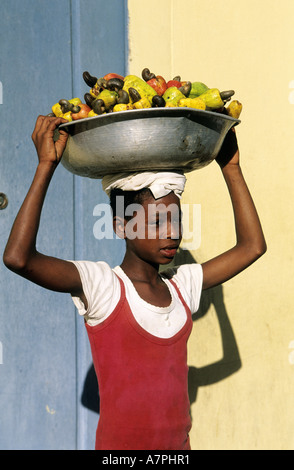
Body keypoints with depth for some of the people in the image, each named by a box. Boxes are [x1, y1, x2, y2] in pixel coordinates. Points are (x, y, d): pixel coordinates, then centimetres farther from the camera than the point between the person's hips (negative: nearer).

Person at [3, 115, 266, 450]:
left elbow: (251, 246, 9)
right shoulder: (100, 285, -11)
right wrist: (46, 165, -21)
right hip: (118, 444, -5)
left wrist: (230, 167, 9)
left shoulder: (183, 285, 5)